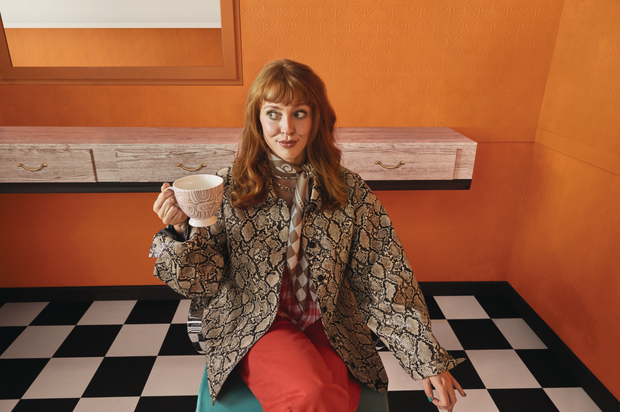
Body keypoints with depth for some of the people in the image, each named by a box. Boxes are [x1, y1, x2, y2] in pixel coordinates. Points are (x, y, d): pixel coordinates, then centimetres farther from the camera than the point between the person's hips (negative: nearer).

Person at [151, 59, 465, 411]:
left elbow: (386, 280, -2)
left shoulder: (351, 192, -2)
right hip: (255, 327, -1)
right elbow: (205, 280, -1)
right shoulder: (228, 188, -4)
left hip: (332, 329, 2)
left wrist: (428, 360, -3)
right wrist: (180, 232, -20)